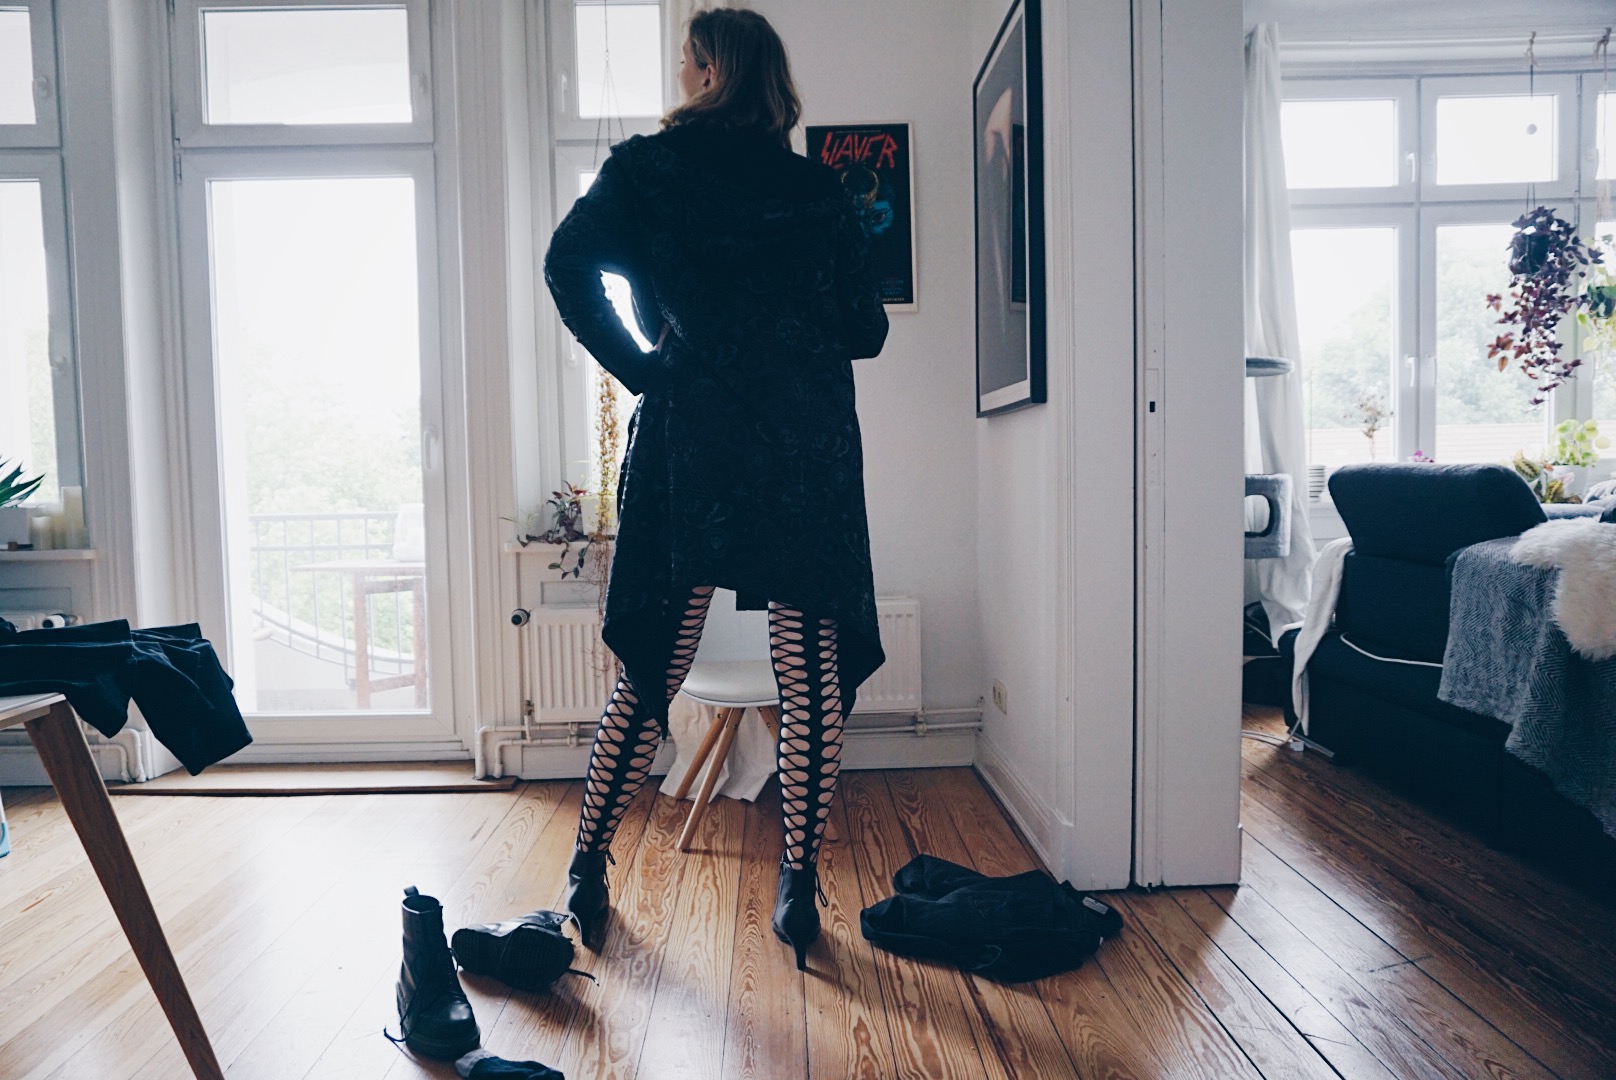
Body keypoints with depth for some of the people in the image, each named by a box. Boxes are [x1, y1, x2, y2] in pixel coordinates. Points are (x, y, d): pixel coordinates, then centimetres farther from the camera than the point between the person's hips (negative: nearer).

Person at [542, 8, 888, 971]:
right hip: (811, 452, 1)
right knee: (814, 681, 5)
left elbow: (569, 266, -8)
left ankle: (588, 874, 18)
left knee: (653, 673, 9)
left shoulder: (644, 169, 6)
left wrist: (639, 366, 1)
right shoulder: (818, 189, 9)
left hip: (690, 445, 0)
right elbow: (867, 331, 9)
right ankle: (800, 891, 13)